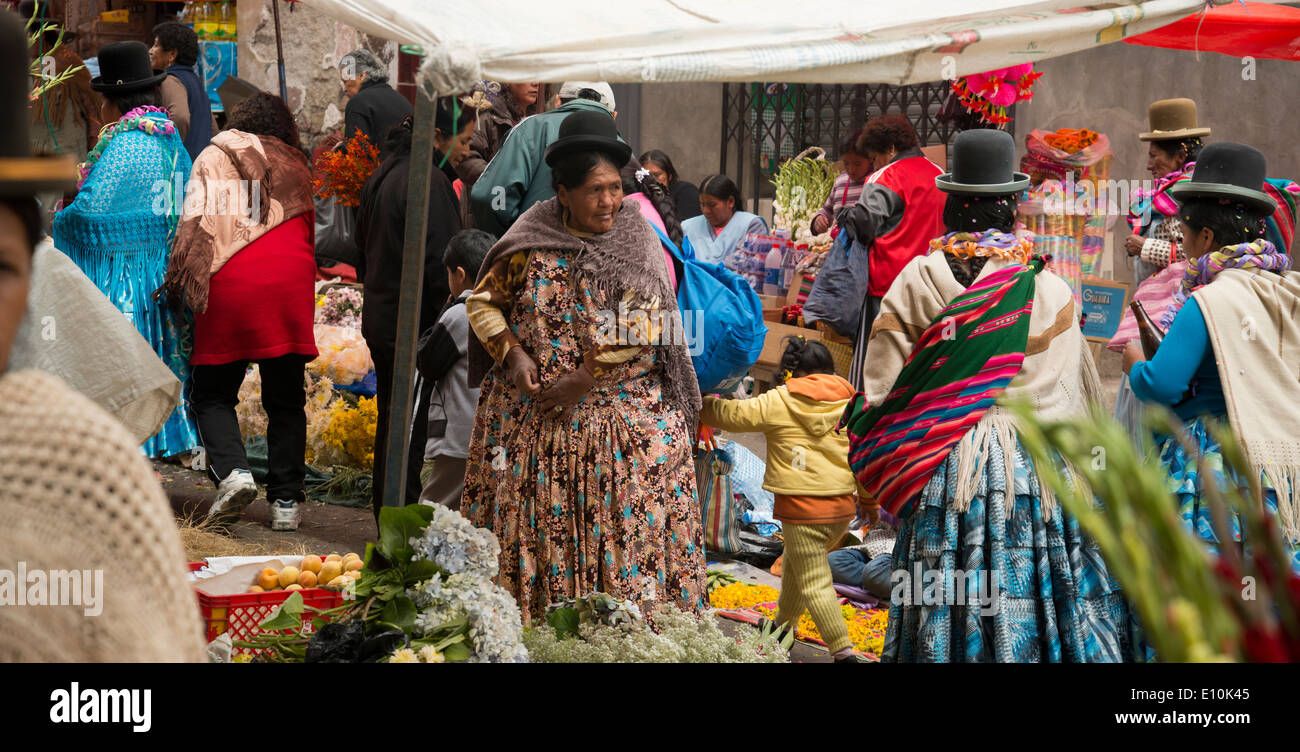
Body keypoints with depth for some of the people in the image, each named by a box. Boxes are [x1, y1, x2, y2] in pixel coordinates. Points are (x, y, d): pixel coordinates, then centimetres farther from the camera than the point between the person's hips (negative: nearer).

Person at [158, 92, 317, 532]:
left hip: (231, 282, -3)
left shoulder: (216, 157, 11)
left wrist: (178, 283, 1)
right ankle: (286, 500, 5)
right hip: (291, 281, 3)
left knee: (211, 393, 8)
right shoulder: (296, 167, 21)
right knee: (285, 399, 8)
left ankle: (231, 470, -15)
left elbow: (196, 221, 0)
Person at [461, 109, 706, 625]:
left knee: (627, 522, -4)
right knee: (535, 522, 4)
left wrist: (586, 377, -17)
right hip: (533, 413, 1)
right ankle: (528, 624, 14)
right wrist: (513, 354, -9)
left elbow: (644, 326, -11)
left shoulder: (636, 241, -2)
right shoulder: (531, 242, 0)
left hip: (623, 413, -1)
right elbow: (482, 301, 7)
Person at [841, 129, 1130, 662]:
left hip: (942, 472, 1)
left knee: (947, 605, 5)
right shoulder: (1048, 289, -2)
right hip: (1033, 472, -1)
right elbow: (1078, 397, 2)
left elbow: (881, 388, 0)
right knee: (1023, 598, 2)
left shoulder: (914, 282, -1)